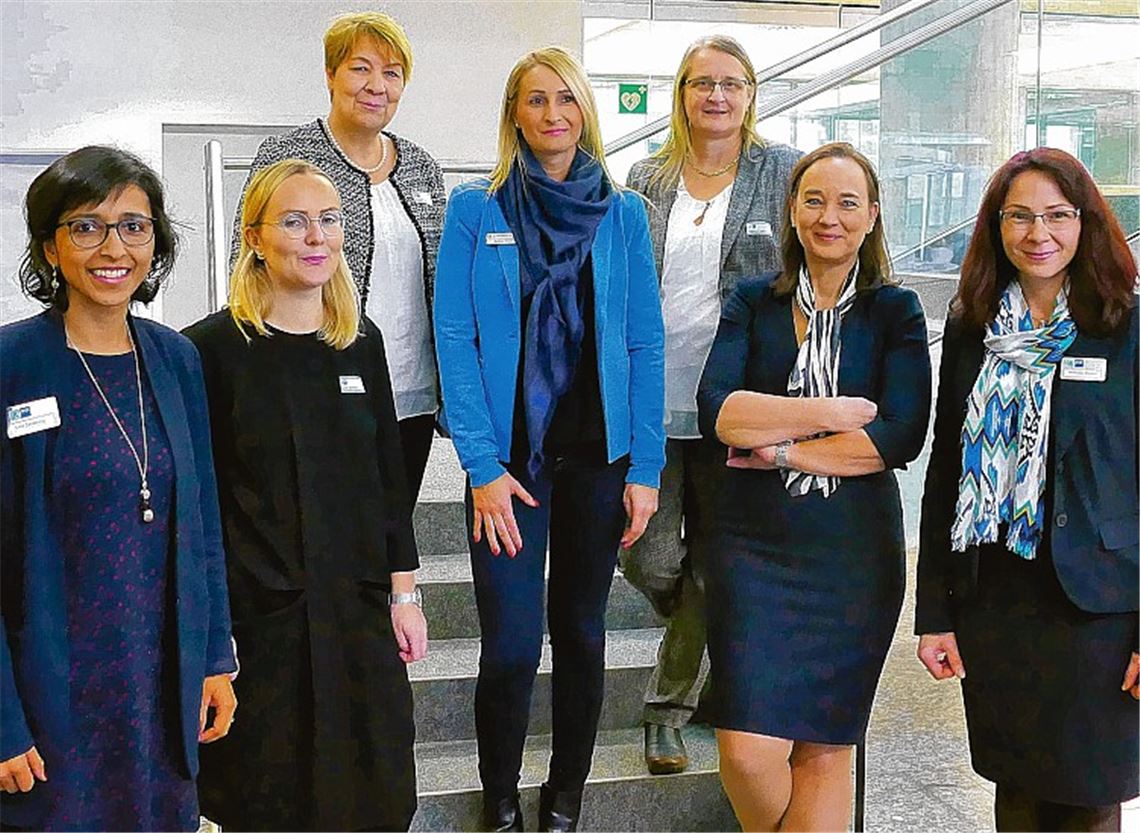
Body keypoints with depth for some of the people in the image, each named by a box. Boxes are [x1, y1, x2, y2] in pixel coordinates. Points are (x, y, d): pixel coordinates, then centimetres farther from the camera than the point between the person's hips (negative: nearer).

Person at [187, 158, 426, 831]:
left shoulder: (361, 340, 7)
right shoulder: (213, 347, -8)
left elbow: (389, 475, 10)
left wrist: (404, 592, 7)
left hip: (360, 605, 4)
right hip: (257, 616, -4)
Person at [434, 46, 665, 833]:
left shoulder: (624, 214, 5)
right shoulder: (475, 209, 0)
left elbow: (646, 345, 3)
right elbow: (455, 339, -5)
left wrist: (645, 469, -3)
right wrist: (482, 465, -12)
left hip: (598, 456, 2)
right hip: (510, 458, -2)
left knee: (582, 634, 11)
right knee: (512, 647, -3)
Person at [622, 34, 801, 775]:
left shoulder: (785, 173, 1)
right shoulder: (647, 179, 9)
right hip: (650, 400, 2)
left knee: (712, 561, 7)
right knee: (650, 562, 2)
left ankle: (671, 705, 24)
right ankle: (711, 650, 34)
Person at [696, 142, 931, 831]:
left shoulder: (895, 312, 4)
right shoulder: (754, 303, 7)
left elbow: (902, 437, -10)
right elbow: (717, 411, -10)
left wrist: (780, 448, -10)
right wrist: (837, 412, -13)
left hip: (856, 549, 0)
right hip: (756, 542, 0)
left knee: (825, 747, 7)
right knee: (749, 750, -7)